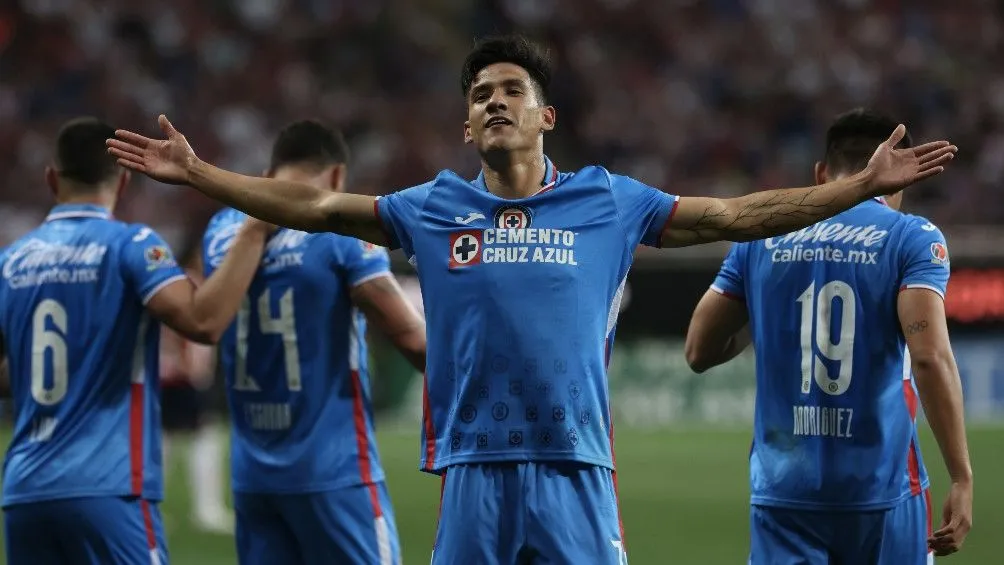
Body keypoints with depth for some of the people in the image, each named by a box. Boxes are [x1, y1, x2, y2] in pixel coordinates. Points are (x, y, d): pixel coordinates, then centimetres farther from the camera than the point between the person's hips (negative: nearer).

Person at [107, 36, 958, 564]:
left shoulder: (609, 203, 7)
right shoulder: (433, 208, 9)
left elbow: (738, 215, 8)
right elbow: (310, 206, 11)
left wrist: (867, 185, 3)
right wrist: (198, 174, 6)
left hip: (575, 470, -1)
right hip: (474, 470, 1)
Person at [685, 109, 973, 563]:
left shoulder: (763, 236, 8)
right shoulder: (912, 238, -2)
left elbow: (699, 351, 12)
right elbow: (930, 356, -15)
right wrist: (961, 478, -14)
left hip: (784, 490, 2)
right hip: (881, 488, -2)